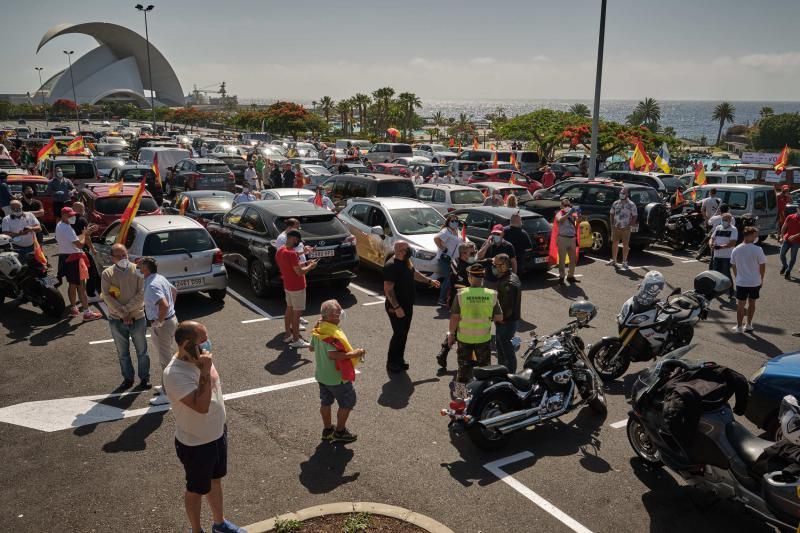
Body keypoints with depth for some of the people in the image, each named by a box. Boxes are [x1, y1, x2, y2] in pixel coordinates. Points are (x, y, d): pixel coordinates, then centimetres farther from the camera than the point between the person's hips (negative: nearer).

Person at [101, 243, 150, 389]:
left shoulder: (137, 270, -6)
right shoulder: (107, 274, -3)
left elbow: (141, 294, -11)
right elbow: (107, 297, -11)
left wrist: (127, 309, -17)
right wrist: (122, 314, -16)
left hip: (137, 317, -1)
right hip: (117, 320, 1)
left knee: (142, 351, 10)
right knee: (122, 352, 14)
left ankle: (145, 378, 25)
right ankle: (128, 378, 31)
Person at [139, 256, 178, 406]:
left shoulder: (151, 286, -25)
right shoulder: (160, 278, 6)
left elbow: (164, 305, -37)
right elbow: (174, 291, 22)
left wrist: (159, 322, -23)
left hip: (162, 325, -10)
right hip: (171, 319, 10)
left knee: (165, 360, 1)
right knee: (168, 356, 21)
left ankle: (167, 394, 11)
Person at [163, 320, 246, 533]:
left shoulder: (200, 359, -7)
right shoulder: (175, 374, -32)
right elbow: (201, 406, -38)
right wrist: (205, 371, -39)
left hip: (217, 434, 8)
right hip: (195, 444, -8)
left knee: (215, 480, 26)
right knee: (196, 489, 16)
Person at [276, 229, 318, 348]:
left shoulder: (280, 251, 5)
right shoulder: (291, 254, -25)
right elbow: (300, 272, -24)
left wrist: (304, 263, 10)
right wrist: (310, 266, -8)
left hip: (287, 286, 9)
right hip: (296, 287, -9)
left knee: (289, 309, 18)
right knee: (297, 312, -2)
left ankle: (288, 334, 29)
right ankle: (296, 340, 3)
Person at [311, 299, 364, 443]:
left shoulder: (318, 329, 0)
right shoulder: (333, 334, -28)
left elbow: (312, 348, 11)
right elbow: (333, 354, -35)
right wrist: (354, 353, -27)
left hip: (321, 375, 9)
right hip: (337, 377, -9)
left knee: (325, 402, 20)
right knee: (347, 403, 9)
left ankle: (327, 429, 34)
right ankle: (340, 432, 17)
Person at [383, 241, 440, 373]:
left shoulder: (406, 261, 5)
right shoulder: (391, 266, -23)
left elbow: (414, 273, 25)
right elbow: (388, 289, -25)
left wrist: (429, 281, 33)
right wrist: (396, 307, -27)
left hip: (408, 305, 9)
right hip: (397, 307, -9)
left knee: (404, 333, 15)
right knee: (399, 334, -3)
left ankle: (399, 360, 27)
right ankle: (392, 363, 11)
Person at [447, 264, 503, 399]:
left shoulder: (461, 295, -16)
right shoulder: (492, 295, -11)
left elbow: (454, 317, -11)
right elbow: (499, 317, -5)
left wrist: (451, 334, 2)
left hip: (464, 338, -1)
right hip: (484, 338, 1)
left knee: (464, 366, 16)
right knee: (484, 367, 19)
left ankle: (460, 392, 27)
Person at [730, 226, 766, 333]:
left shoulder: (736, 250, -5)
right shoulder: (757, 249, -15)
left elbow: (733, 266, 4)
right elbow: (762, 265, -7)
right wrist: (761, 279, 8)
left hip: (741, 282, 1)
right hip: (755, 282, -1)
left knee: (740, 304, 10)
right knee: (752, 303, 16)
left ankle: (739, 327, 15)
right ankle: (748, 325, 26)